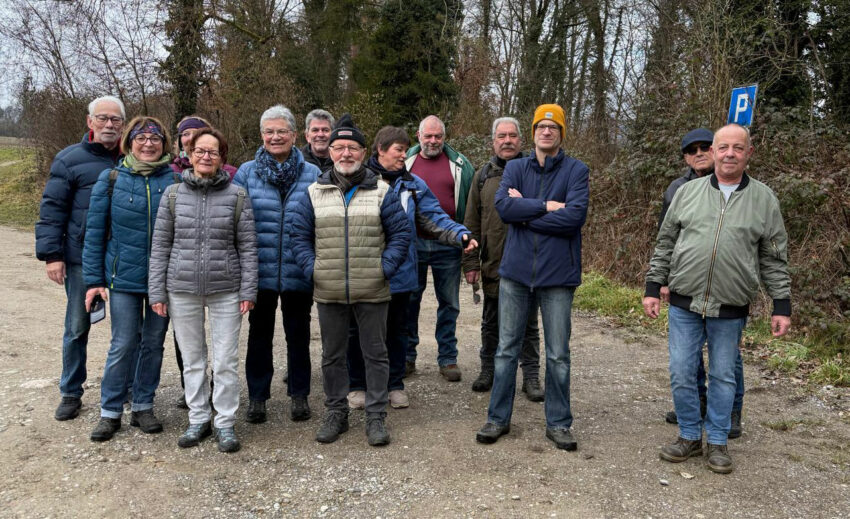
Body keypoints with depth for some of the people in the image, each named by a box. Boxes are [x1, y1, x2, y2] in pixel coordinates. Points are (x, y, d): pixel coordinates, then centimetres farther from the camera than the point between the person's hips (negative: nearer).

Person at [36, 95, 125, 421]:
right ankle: (70, 393, 23)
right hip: (82, 259, -2)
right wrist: (51, 254, -10)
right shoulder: (70, 160, -2)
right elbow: (52, 210, -3)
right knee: (77, 327, 8)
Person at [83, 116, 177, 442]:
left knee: (154, 343, 11)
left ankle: (143, 406, 25)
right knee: (123, 345, 3)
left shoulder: (176, 180, -1)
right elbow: (94, 232, 1)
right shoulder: (111, 180, -1)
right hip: (124, 277, -1)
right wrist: (94, 280, -2)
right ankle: (110, 412, 19)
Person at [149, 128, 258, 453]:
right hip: (182, 289, 2)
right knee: (192, 359, 12)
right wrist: (157, 291, 1)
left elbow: (247, 246, 0)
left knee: (226, 361, 4)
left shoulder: (237, 196, -1)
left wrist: (248, 291, -5)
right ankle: (198, 420, 27)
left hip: (226, 290, -2)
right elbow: (160, 246, 5)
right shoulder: (174, 194, 3)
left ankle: (225, 423, 18)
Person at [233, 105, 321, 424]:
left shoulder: (312, 174, 1)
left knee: (298, 333, 12)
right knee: (260, 333, 12)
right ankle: (257, 396, 27)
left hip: (298, 272, 0)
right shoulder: (246, 173, 2)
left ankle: (299, 395, 27)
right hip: (260, 271, 1)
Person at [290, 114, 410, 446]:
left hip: (372, 292, -2)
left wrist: (385, 268, -8)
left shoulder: (382, 192, 2)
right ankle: (335, 413, 29)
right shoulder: (314, 193, 6)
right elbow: (300, 235, 9)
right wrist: (311, 269, -4)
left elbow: (400, 234, 2)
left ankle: (376, 417, 20)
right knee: (332, 355, 13)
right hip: (328, 293, 2)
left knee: (375, 354, 7)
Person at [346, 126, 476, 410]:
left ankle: (395, 384, 29)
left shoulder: (412, 185, 5)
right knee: (359, 330, 9)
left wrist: (460, 233, -15)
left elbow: (434, 217, 2)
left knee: (397, 329, 14)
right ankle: (357, 385, 26)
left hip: (399, 272, 3)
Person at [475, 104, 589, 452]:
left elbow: (575, 215, -15)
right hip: (516, 270, 2)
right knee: (507, 348, 10)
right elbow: (503, 205, -10)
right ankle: (498, 418, 24)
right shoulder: (515, 168, 7)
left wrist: (526, 212, -10)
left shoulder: (576, 170, 0)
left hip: (558, 273, -2)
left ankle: (558, 423, 23)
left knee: (558, 354, 8)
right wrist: (547, 206, -15)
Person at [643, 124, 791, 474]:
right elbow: (665, 244, 7)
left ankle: (717, 442, 25)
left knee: (723, 376, 10)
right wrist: (653, 288, 4)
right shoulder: (688, 192, 3)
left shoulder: (764, 200, 1)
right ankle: (689, 437, 23)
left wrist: (782, 306, 1)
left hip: (730, 310, -1)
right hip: (684, 304, 1)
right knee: (681, 373, 5)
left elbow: (774, 260, 4)